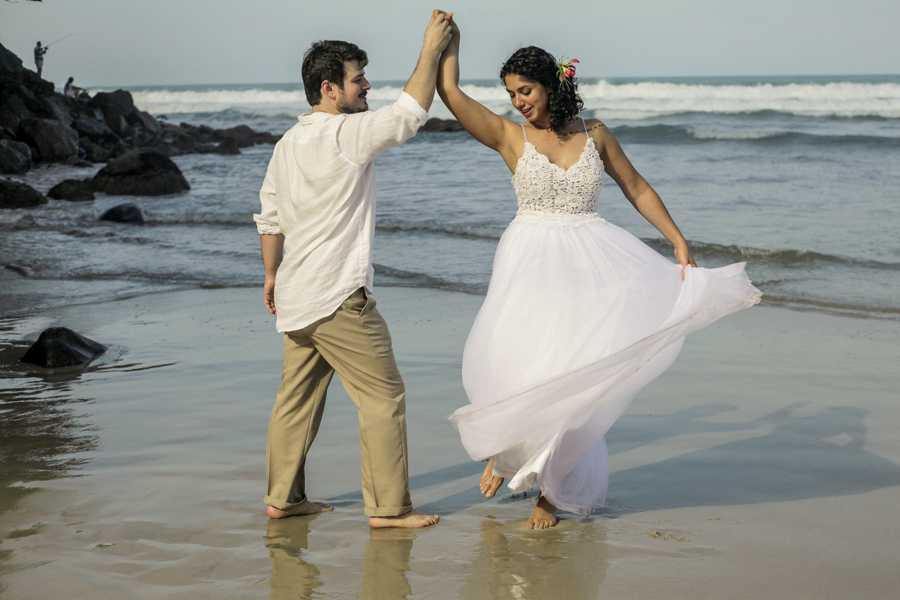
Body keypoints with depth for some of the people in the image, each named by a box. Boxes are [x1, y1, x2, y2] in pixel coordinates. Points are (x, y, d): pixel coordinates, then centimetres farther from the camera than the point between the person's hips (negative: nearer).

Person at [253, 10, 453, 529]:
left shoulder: (288, 144, 12)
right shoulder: (345, 134, -15)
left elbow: (270, 217, 18)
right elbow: (410, 113, -13)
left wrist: (272, 274, 27)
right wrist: (431, 50, -4)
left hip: (297, 294, 9)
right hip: (339, 297, -9)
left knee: (298, 398, 14)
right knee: (384, 397, -1)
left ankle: (283, 498, 20)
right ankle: (388, 507, 2)